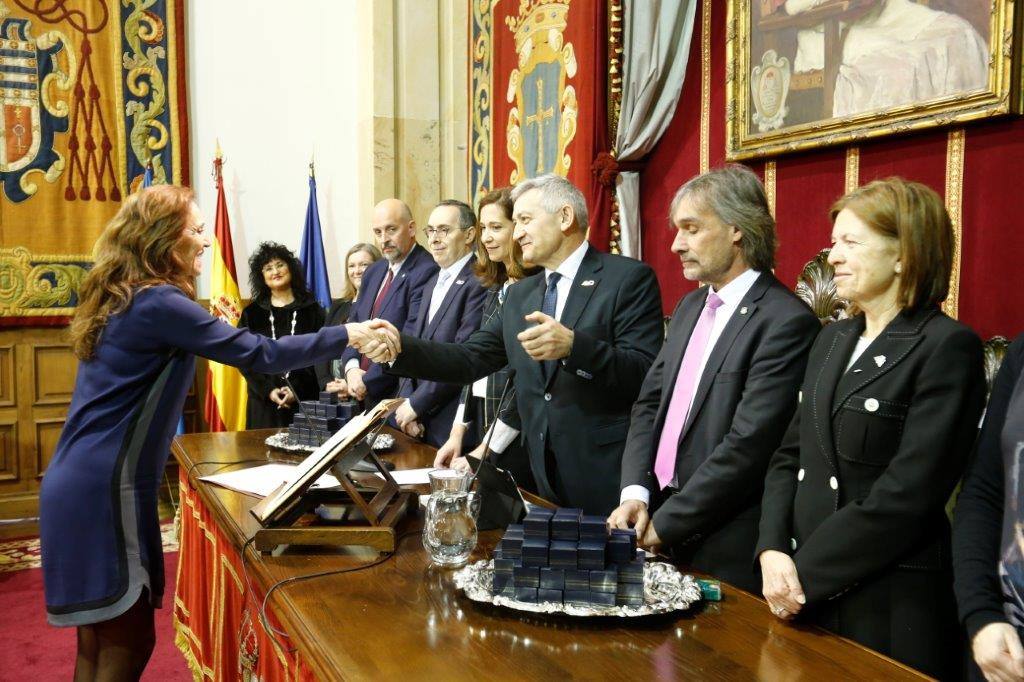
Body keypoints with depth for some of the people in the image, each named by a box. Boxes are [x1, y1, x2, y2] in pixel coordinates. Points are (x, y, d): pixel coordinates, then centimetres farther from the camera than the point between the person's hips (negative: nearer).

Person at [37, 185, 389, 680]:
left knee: (101, 641, 17)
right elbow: (258, 354, -18)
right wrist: (346, 336, -14)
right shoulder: (159, 301, -16)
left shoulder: (122, 298, 12)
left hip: (83, 482, 10)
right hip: (103, 490, -10)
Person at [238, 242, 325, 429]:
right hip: (264, 402, 1)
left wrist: (298, 389, -12)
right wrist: (267, 390, -9)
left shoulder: (312, 310, 5)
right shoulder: (251, 314, 9)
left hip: (305, 400, -1)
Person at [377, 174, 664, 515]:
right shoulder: (520, 294, 13)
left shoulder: (629, 278, -7)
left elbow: (648, 374, -16)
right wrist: (400, 346, -8)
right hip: (546, 474, 6)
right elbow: (470, 359, 7)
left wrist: (573, 345, -29)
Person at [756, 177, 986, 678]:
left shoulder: (947, 348, -12)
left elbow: (908, 494, -19)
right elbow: (789, 456, 8)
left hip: (892, 607, -6)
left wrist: (806, 572, -15)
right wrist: (773, 551, -7)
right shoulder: (832, 340, 10)